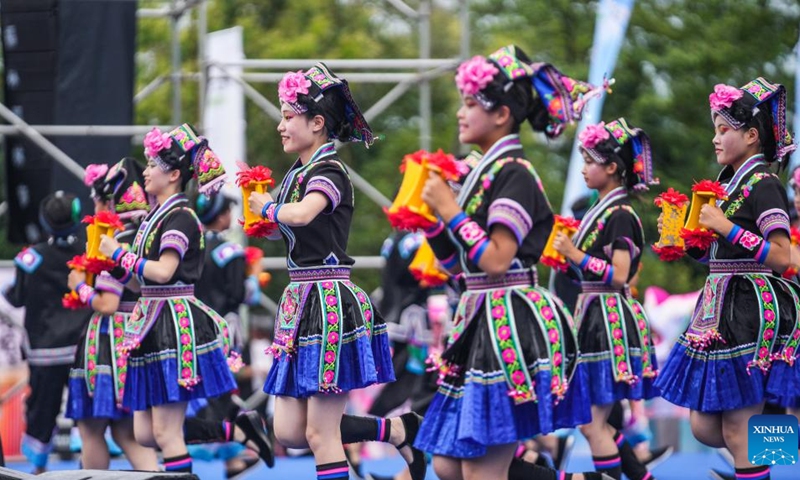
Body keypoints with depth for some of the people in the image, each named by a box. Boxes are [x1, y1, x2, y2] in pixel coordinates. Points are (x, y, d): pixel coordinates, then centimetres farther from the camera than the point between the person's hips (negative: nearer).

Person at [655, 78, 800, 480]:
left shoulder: (763, 185, -10)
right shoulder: (726, 186, 16)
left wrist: (727, 227, -20)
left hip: (752, 311, -9)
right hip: (719, 310, 9)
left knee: (737, 428, -7)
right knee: (704, 427, 8)